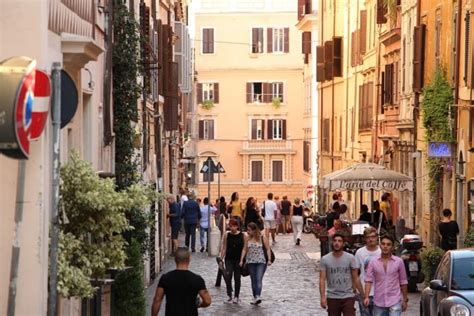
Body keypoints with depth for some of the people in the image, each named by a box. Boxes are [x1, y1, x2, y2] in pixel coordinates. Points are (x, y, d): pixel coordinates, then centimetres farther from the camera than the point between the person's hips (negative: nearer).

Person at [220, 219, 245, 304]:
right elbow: (223, 247, 3)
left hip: (238, 259, 0)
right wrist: (221, 259, -2)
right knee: (228, 276, -12)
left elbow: (245, 248, 2)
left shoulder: (242, 235, -1)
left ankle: (236, 297, 15)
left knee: (237, 278, 6)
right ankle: (229, 296, -5)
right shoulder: (226, 235, 0)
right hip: (229, 259, 0)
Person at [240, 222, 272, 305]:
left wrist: (269, 260, -11)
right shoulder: (247, 238, 5)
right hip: (250, 262, 4)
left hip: (261, 262, -4)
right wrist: (241, 260, 3)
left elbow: (268, 249, -3)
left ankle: (258, 296, -26)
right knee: (253, 280, 8)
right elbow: (245, 249, 9)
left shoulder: (263, 238, -4)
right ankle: (255, 297, 14)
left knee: (259, 279, -16)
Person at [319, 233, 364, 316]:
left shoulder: (350, 258, -4)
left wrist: (363, 295, -2)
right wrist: (323, 297, -15)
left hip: (348, 297, -1)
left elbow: (355, 278, 0)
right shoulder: (325, 259, -3)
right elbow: (322, 279, -5)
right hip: (332, 298, 1)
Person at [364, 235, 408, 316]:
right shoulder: (373, 262, 0)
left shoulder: (399, 262, -1)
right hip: (378, 302, 2)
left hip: (395, 302, -2)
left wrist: (405, 300, 7)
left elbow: (403, 282, 6)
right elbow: (369, 280, -4)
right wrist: (367, 297, -16)